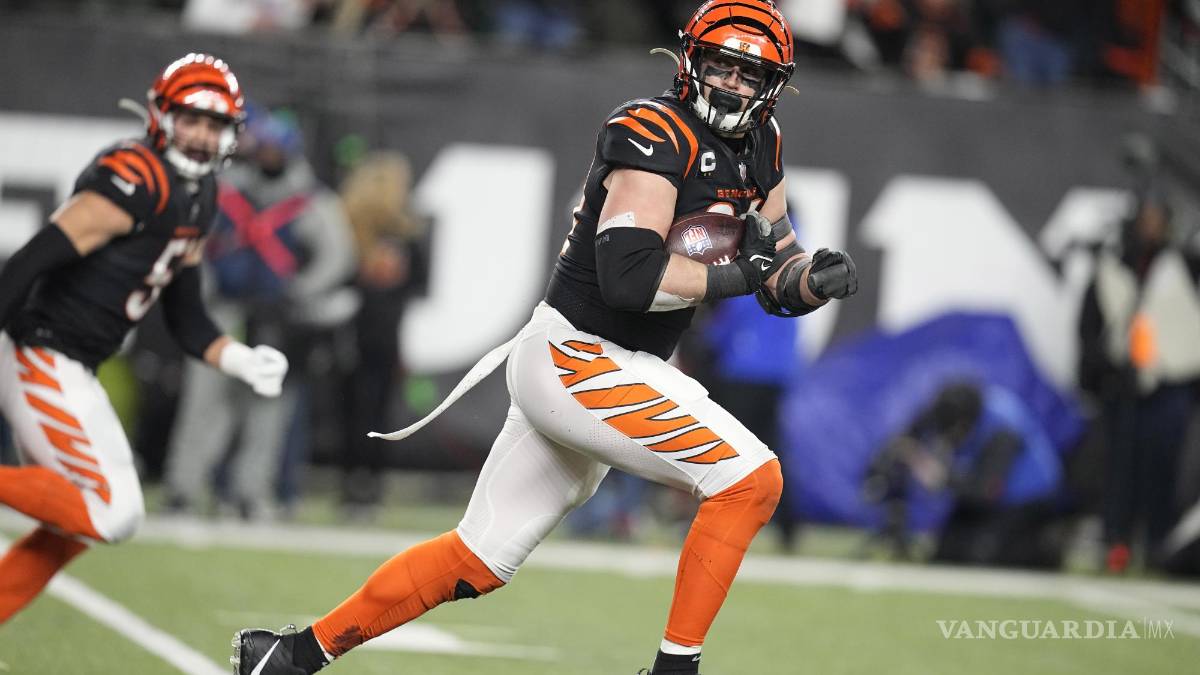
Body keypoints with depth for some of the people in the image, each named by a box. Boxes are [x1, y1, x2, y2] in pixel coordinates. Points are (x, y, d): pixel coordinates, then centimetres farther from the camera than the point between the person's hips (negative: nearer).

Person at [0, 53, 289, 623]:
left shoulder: (198, 199, 13)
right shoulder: (136, 181, -18)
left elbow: (185, 316, 18)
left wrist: (238, 360, 3)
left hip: (70, 371, 10)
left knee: (72, 525, 15)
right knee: (113, 513, -13)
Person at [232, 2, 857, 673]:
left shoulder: (759, 146, 10)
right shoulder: (655, 134, -17)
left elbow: (780, 271, 13)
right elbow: (630, 276, -28)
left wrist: (818, 276, -8)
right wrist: (737, 275, -19)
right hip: (576, 361, -9)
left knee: (474, 564, 12)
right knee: (751, 479, -16)